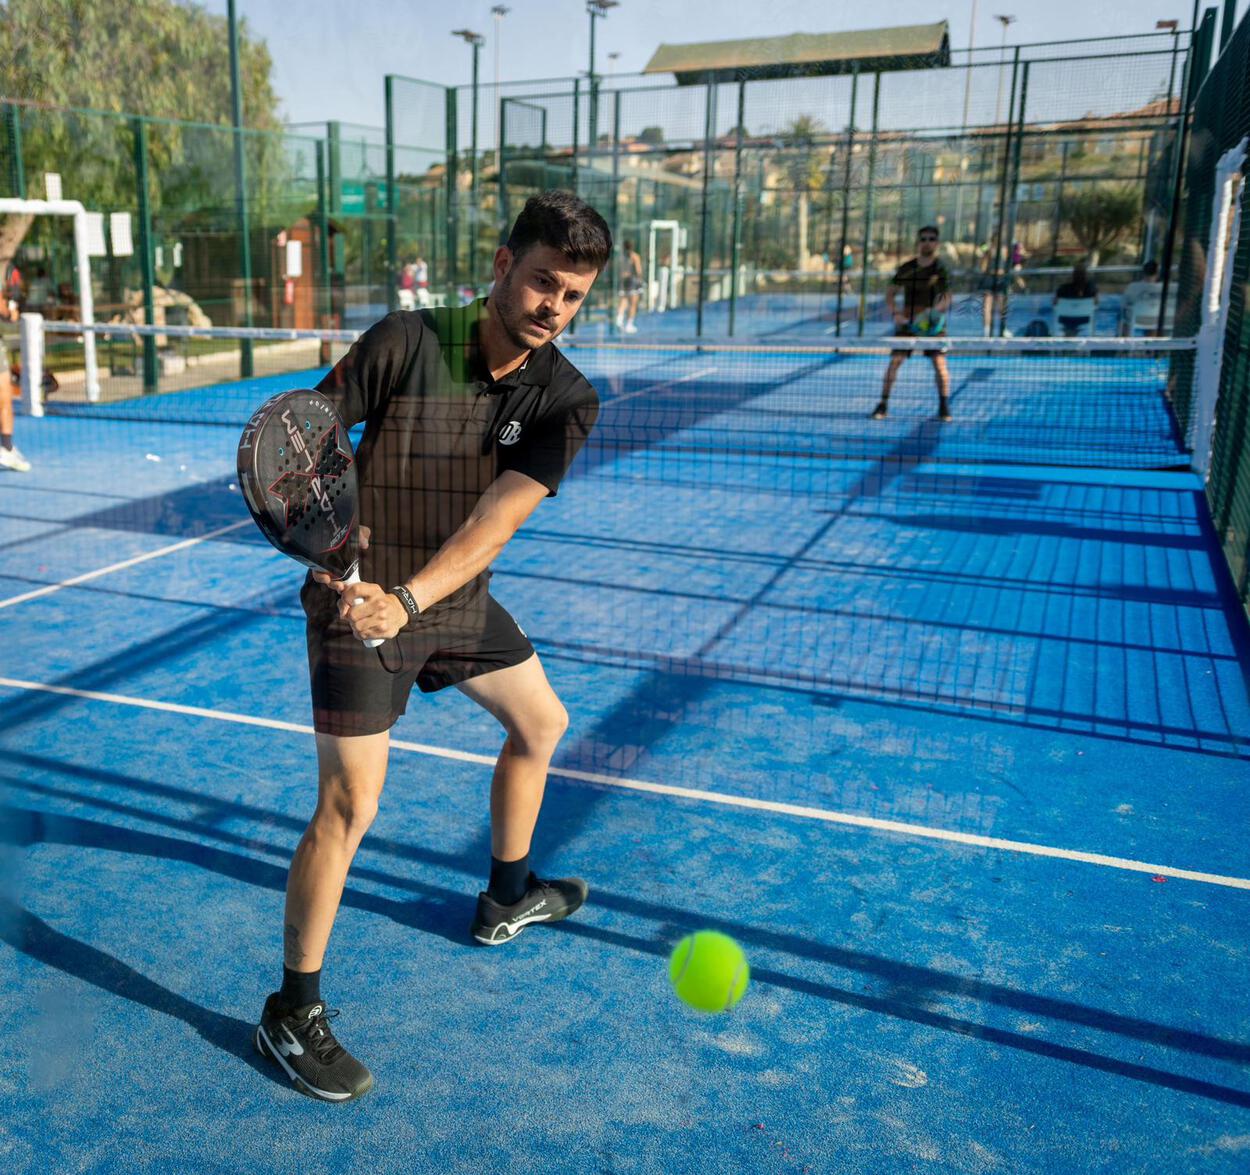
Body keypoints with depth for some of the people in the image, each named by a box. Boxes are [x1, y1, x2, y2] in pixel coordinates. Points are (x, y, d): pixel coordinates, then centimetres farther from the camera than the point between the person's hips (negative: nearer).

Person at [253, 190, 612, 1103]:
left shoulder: (566, 400, -11)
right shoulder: (405, 343, -20)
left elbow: (497, 519, -24)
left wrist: (409, 599, -37)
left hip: (457, 601, 6)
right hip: (359, 600, -6)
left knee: (541, 723, 20)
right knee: (349, 803, -8)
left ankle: (507, 899, 45)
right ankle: (294, 1013, 11)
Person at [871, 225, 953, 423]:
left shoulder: (941, 270, -4)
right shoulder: (905, 269, 3)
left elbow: (946, 299, -12)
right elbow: (891, 293, 9)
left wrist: (936, 309, -34)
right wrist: (895, 313, -9)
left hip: (933, 324, -2)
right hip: (907, 322, 2)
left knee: (940, 363, -10)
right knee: (895, 361, -7)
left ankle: (944, 406, 3)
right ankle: (883, 404, 1)